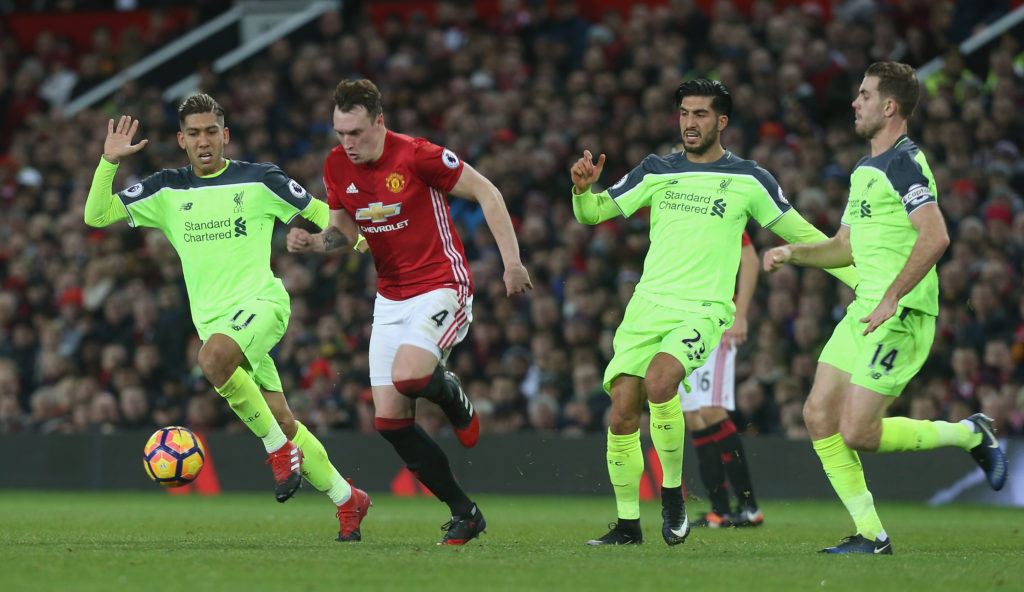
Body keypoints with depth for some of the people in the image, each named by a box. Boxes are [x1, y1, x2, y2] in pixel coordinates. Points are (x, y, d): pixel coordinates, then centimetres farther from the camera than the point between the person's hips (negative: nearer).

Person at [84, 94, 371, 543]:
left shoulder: (259, 180, 1)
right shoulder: (167, 190, 9)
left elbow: (317, 210, 10)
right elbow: (96, 215, 5)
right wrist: (109, 162, -8)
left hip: (261, 300, -4)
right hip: (213, 318, 4)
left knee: (213, 357, -36)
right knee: (282, 421, 2)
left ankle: (279, 448, -20)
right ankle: (346, 499, 19)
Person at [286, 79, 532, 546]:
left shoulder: (418, 156, -17)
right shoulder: (337, 166, 0)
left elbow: (486, 193, -9)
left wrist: (512, 261, -12)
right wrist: (315, 241, -9)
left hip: (442, 287, -6)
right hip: (390, 299, 6)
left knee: (408, 376, -32)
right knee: (390, 420, -3)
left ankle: (453, 397, 7)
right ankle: (464, 514, 10)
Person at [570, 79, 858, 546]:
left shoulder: (748, 179, 5)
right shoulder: (657, 171, 11)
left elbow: (800, 234, 12)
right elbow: (594, 213, 12)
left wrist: (857, 277, 8)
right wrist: (583, 188, -10)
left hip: (703, 311, -3)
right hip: (648, 305, 4)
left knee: (659, 381, -30)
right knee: (621, 414, -7)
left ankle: (673, 492, -13)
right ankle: (627, 523, 8)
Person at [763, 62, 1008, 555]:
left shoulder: (906, 163, -13)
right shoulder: (864, 169, 19)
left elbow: (935, 236, -25)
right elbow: (846, 246, 28)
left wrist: (892, 298, -27)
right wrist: (794, 253, 12)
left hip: (902, 315, -10)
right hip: (864, 310, 10)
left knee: (856, 433, -12)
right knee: (819, 415, 0)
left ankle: (969, 434, 7)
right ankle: (870, 535, 5)